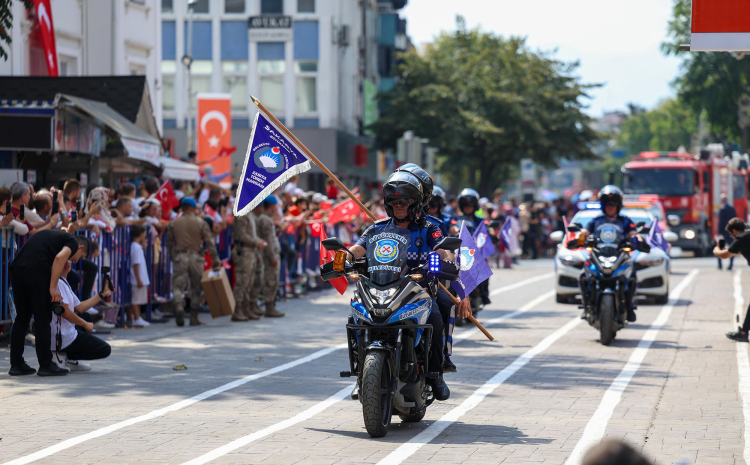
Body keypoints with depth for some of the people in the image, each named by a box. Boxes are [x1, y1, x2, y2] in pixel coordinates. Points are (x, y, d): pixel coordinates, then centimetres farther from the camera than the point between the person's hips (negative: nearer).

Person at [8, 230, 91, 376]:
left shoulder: (55, 235, 34)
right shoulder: (73, 243, 12)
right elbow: (60, 257, -10)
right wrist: (53, 287, -9)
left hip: (16, 267, 7)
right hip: (36, 271, -7)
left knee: (21, 318, 15)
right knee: (42, 319, 3)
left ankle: (16, 364, 17)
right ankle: (46, 365, 7)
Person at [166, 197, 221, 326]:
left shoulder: (174, 223, 5)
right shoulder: (201, 223, 0)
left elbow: (169, 243, 11)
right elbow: (210, 242, -4)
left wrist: (173, 257, 23)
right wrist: (215, 260, -1)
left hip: (180, 257, 0)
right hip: (195, 257, 0)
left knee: (177, 286, 1)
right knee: (196, 288, 9)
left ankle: (179, 306, -29)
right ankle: (194, 317, 10)